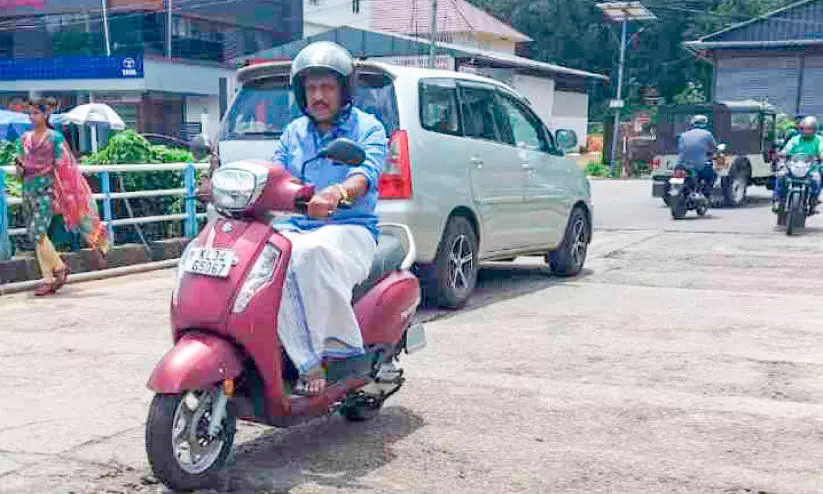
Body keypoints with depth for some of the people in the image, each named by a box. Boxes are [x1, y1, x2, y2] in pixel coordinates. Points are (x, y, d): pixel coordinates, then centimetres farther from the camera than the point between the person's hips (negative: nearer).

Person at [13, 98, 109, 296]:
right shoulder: (24, 139, 12)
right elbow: (20, 172, 15)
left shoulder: (55, 137, -3)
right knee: (35, 235, 5)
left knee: (38, 231, -17)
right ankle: (50, 278, 13)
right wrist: (19, 165, -9)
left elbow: (61, 168, -4)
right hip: (28, 188, 6)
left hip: (46, 187, -6)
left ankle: (58, 268, -1)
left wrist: (59, 196, -7)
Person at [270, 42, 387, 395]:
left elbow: (366, 172, -14)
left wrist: (338, 192, -38)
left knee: (313, 251, -39)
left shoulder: (367, 128, 6)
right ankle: (308, 365, -27)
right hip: (296, 229, 4)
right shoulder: (294, 133, 22)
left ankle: (347, 348, -19)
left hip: (350, 230, -4)